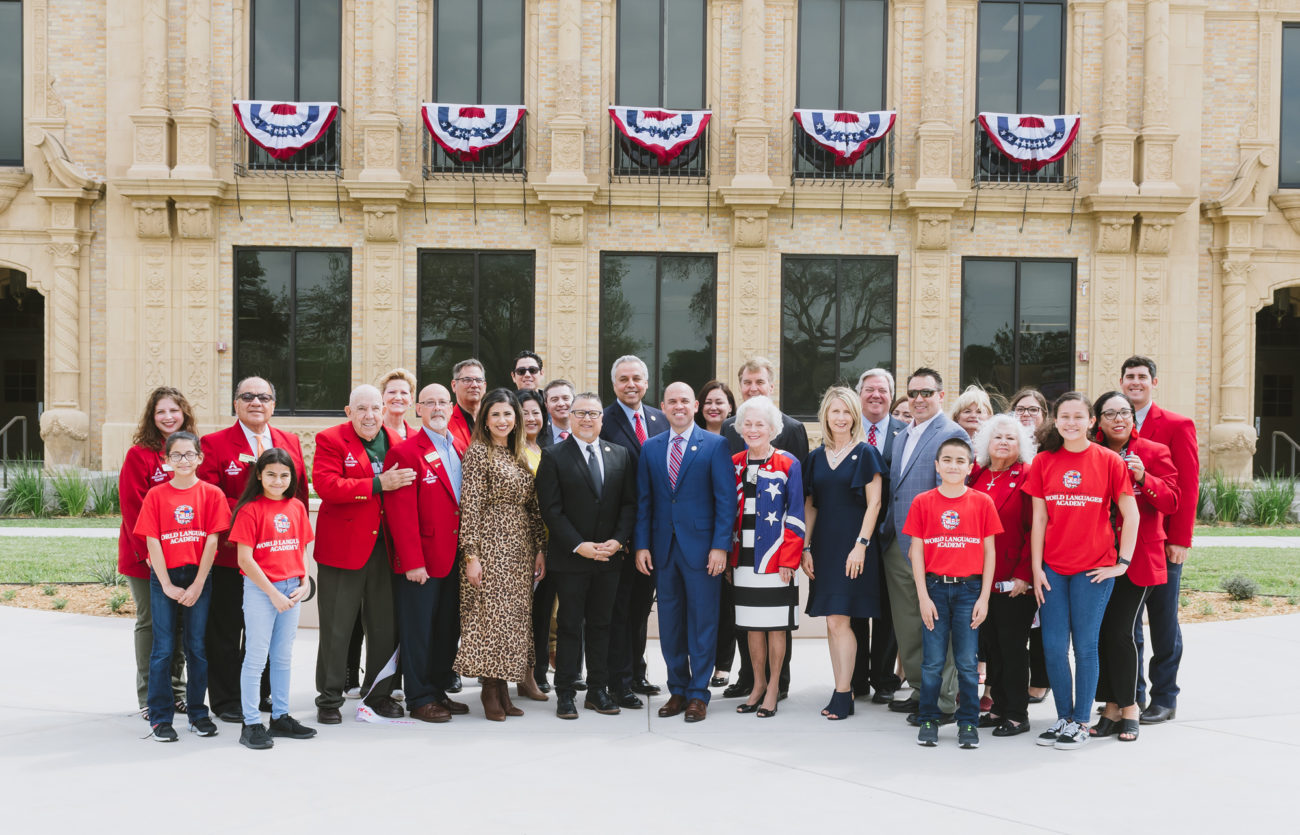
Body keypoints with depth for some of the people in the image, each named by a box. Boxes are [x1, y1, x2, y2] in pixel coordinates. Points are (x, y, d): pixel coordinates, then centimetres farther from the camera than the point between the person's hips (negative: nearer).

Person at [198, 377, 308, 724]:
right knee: (225, 630, 4)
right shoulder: (214, 443, -2)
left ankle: (261, 693, 27)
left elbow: (300, 492, 12)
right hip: (230, 554, -4)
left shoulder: (291, 442, 11)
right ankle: (226, 699, 15)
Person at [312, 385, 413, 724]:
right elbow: (326, 485, -19)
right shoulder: (330, 440, -4)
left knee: (385, 626, 10)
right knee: (336, 628, 4)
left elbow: (405, 488, 17)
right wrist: (377, 484, -23)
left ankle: (379, 693, 25)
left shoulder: (396, 441, 10)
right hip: (342, 547, -4)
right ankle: (329, 699, 16)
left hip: (385, 547, 4)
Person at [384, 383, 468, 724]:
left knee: (447, 629, 13)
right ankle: (420, 699, 12)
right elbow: (401, 513, -14)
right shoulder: (405, 452, -9)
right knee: (418, 629, 2)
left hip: (454, 559, 7)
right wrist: (412, 562, -18)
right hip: (421, 562, -7)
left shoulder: (461, 450, 13)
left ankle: (438, 691, 25)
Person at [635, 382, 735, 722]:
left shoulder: (715, 445, -2)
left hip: (701, 547, -4)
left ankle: (699, 694, 12)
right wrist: (641, 545, 3)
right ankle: (677, 690, 22)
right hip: (663, 548, 4)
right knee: (670, 623, 10)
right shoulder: (650, 448, 10)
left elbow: (726, 499, -6)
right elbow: (643, 501, 10)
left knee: (702, 621, 2)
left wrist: (720, 545, -12)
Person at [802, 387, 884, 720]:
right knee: (833, 621, 7)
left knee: (839, 620, -10)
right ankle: (841, 692, 13)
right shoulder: (816, 457, 11)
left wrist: (861, 545, -14)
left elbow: (873, 504, -6)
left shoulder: (865, 453, -2)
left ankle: (844, 694, -3)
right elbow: (810, 506, 12)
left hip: (853, 546, -5)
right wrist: (806, 548, 5)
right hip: (823, 545, 5)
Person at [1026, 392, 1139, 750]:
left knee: (1085, 646, 2)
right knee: (1053, 646, 4)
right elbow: (1039, 519, 5)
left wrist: (1122, 562, -4)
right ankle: (1063, 717, 20)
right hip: (1052, 568, 3)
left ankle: (1080, 722, 14)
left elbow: (1131, 515, 0)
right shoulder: (1044, 461, 4)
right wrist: (1036, 568, 2)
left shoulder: (1109, 461, -3)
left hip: (1094, 568, -3)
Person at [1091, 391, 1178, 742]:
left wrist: (1143, 478, -19)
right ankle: (1112, 708, 10)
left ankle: (1129, 708, 5)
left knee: (1119, 631, -10)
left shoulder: (1154, 452, 3)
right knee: (1099, 631, -1)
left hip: (1137, 558, -3)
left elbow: (1171, 502, -3)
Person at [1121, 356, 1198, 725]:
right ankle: (1131, 694, 19)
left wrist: (1180, 539, -12)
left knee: (1163, 622, 4)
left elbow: (1188, 485, -6)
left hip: (1162, 541, -4)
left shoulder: (1178, 425, -1)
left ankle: (1164, 698, 15)